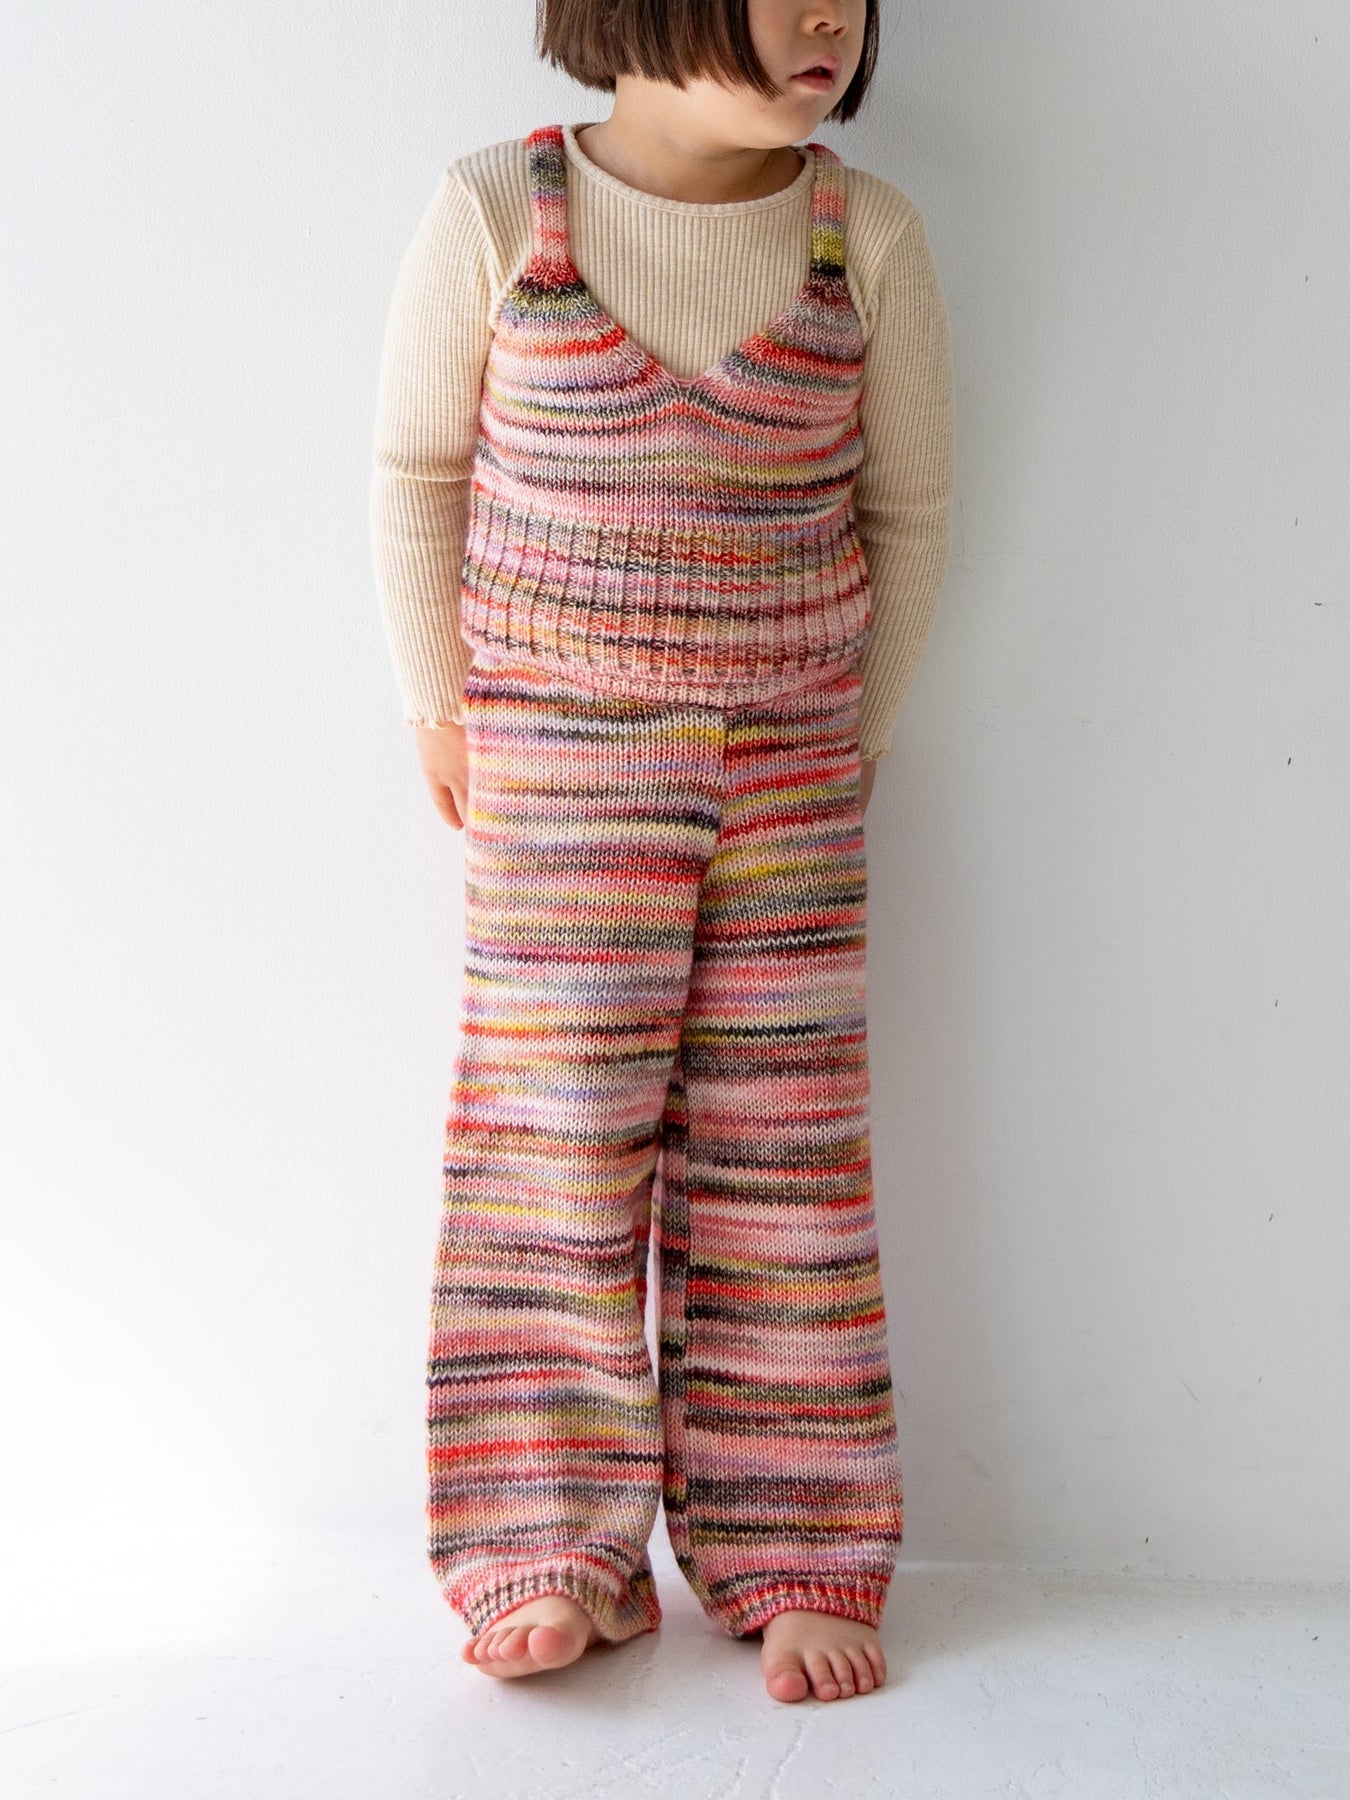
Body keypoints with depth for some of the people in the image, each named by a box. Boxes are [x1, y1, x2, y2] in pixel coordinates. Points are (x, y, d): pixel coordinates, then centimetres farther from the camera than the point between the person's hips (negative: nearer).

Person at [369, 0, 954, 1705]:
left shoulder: (869, 236, -4)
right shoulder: (495, 213, -9)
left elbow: (909, 507, 6)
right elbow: (416, 471, 2)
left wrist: (860, 729, 9)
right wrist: (439, 711, 7)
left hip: (793, 789, 2)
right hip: (553, 780, -1)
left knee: (781, 1151, 4)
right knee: (556, 1142, 0)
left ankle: (792, 1556, 16)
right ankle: (555, 1559, 13)